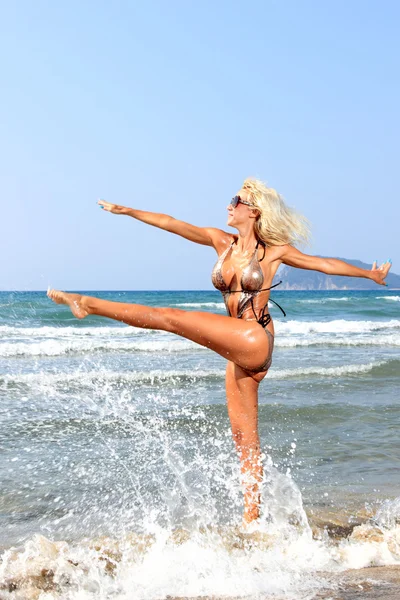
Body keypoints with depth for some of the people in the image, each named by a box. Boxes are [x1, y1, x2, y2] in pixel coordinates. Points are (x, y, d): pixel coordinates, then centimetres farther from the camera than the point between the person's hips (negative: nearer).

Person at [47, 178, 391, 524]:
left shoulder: (274, 250, 1)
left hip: (255, 341, -7)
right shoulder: (222, 242, 13)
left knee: (171, 317, -15)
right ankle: (252, 516, 12)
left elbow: (324, 264, 10)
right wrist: (127, 211, 6)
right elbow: (171, 223, 10)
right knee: (243, 435, 7)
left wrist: (370, 274, 15)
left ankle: (89, 304, -8)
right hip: (238, 352, 7)